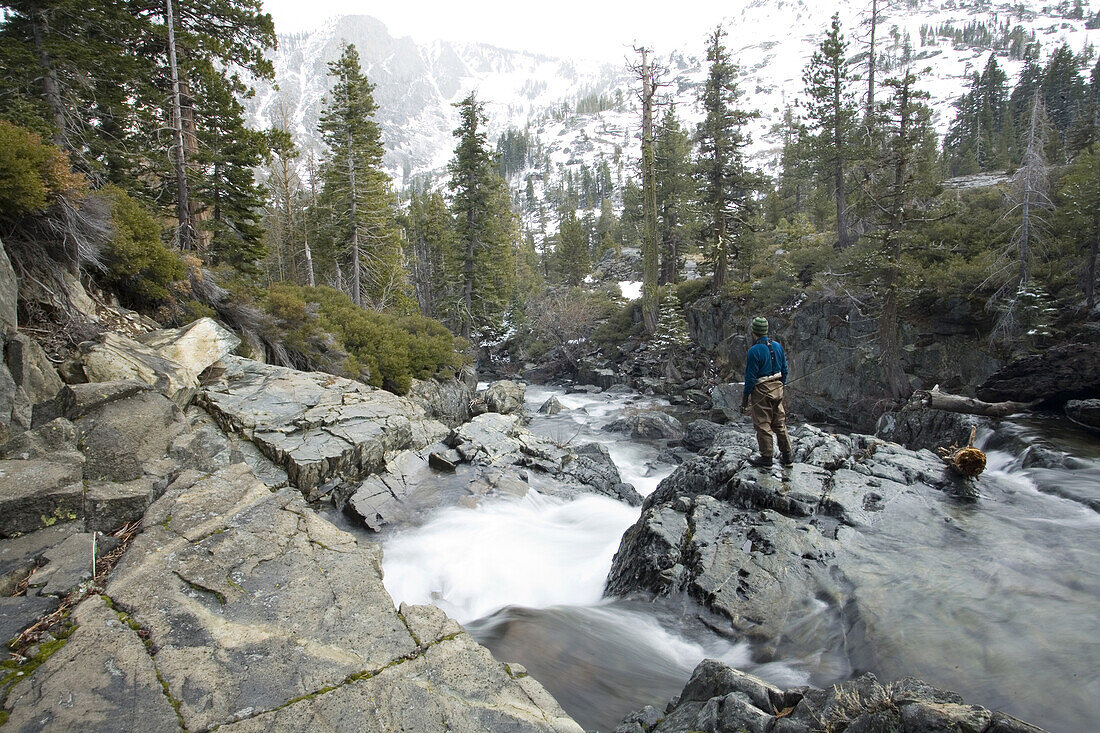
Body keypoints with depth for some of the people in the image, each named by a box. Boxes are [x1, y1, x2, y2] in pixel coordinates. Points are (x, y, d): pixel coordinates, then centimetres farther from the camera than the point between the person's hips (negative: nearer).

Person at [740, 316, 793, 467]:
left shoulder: (754, 350, -17)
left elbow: (750, 377, -16)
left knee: (763, 425, 5)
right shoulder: (778, 346, 3)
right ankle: (786, 455, 23)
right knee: (780, 423, 16)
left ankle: (766, 457, 13)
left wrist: (745, 398, -8)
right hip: (777, 389, 7)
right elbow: (784, 370, 11)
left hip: (761, 391, -7)